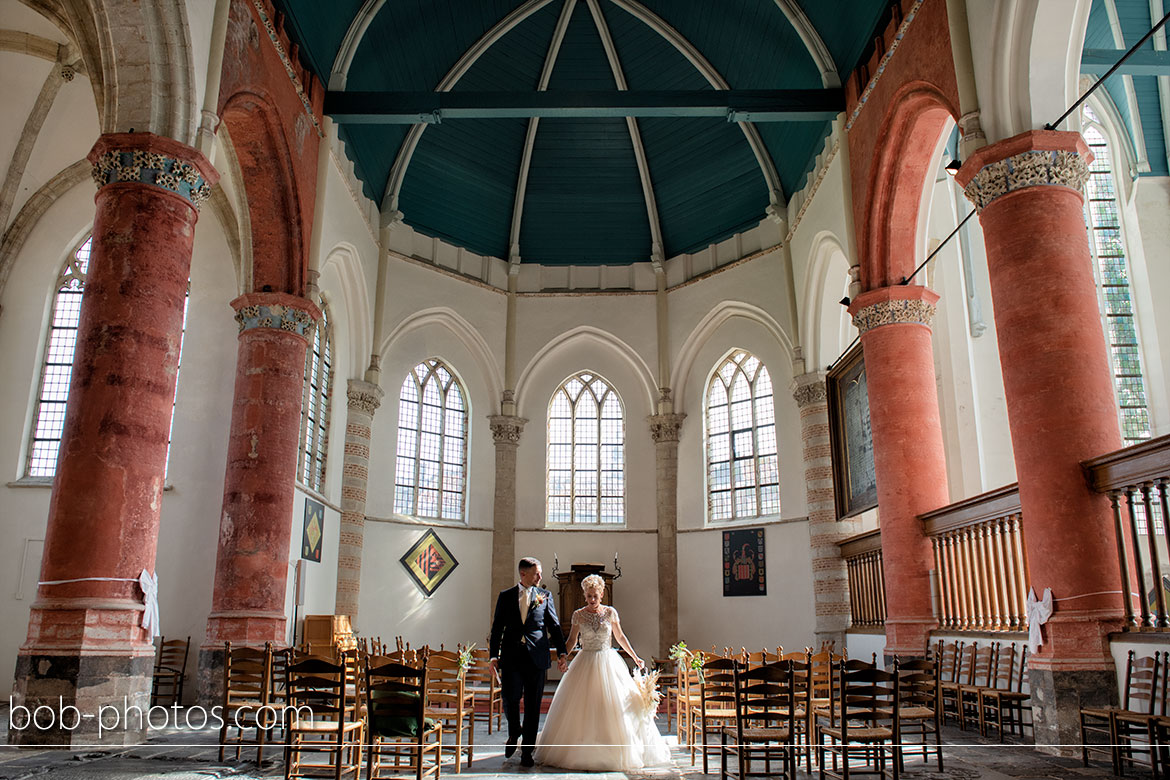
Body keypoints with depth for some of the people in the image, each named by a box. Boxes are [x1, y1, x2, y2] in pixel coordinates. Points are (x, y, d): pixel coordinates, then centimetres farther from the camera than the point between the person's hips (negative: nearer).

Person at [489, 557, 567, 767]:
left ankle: (527, 751, 17)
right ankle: (514, 733, 29)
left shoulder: (545, 596, 7)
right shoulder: (506, 596, 7)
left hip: (537, 658, 0)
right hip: (511, 657, 0)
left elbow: (554, 626, 6)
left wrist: (561, 653, -2)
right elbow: (497, 627, 8)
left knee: (533, 705, 4)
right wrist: (493, 655, 0)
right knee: (510, 700, -2)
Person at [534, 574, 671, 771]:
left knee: (613, 706, -1)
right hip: (586, 663, 0)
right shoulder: (579, 615, 1)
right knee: (582, 708, -2)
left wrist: (635, 658, 12)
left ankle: (616, 750, 12)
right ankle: (583, 751, 10)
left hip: (609, 662, 0)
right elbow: (572, 640, 6)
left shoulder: (610, 612, 2)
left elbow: (620, 637, 12)